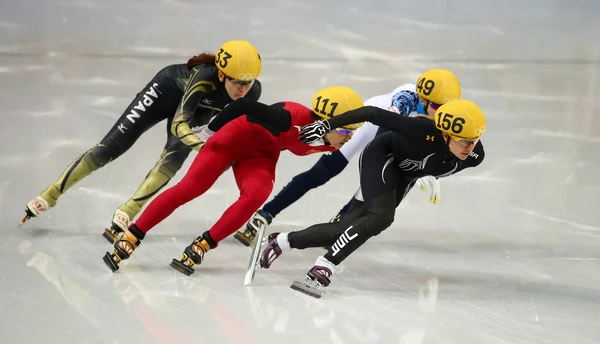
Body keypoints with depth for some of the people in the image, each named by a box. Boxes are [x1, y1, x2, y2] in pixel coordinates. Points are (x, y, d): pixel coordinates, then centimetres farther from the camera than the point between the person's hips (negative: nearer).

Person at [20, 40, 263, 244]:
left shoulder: (252, 91, -29)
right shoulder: (205, 78, -43)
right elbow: (179, 124, -48)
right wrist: (205, 147, -62)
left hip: (200, 108, 4)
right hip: (169, 89, -4)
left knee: (175, 157, -24)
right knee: (112, 146, -9)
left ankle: (125, 216, -19)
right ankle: (49, 196, 1)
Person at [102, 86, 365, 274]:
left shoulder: (328, 144, -15)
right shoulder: (293, 118, -36)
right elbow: (244, 106, -24)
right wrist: (211, 130, -13)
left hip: (261, 154, 6)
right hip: (235, 139, -5)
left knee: (256, 195, -23)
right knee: (188, 189, -12)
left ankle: (201, 247, -14)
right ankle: (130, 239, -3)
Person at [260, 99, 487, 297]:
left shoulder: (475, 156, -22)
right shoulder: (423, 131, -38)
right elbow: (374, 113, -31)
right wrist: (327, 125, -29)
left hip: (404, 177, 6)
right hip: (381, 157, -6)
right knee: (381, 216, -32)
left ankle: (283, 241, 18)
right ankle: (324, 268, -30)